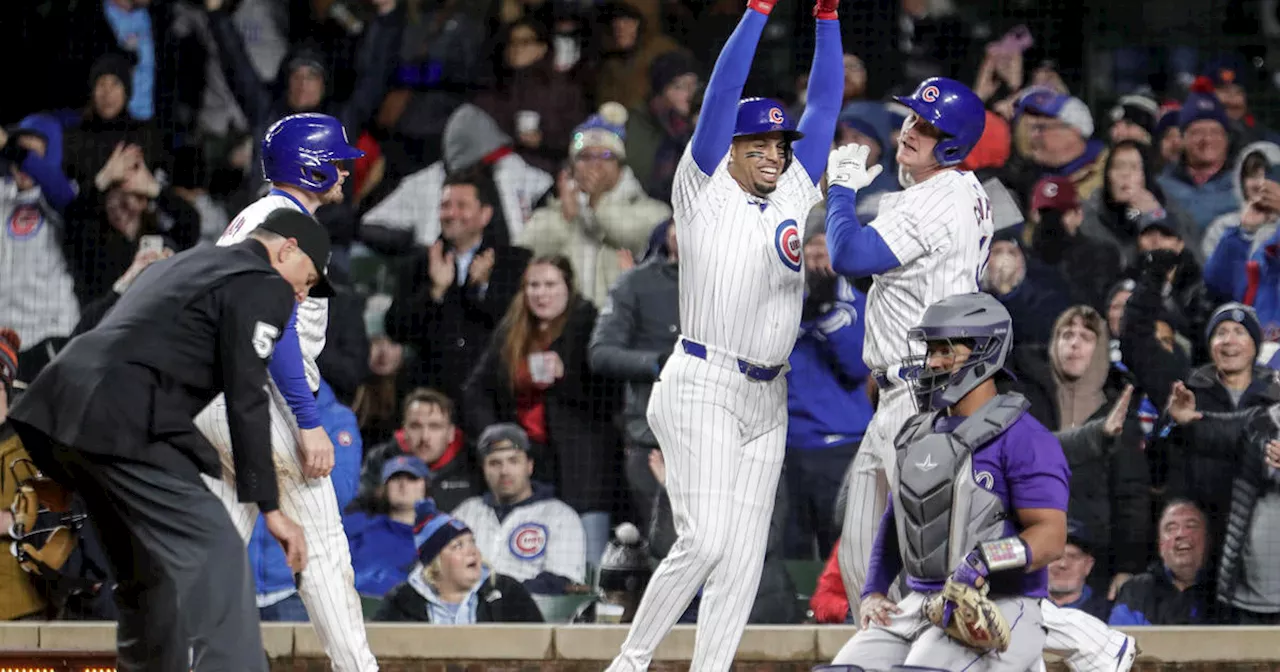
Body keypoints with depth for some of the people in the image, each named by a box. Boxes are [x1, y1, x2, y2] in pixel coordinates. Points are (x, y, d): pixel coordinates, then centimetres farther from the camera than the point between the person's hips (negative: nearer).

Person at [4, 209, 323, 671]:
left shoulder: (185, 264, 30)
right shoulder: (263, 286, 2)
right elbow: (247, 401, -5)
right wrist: (269, 507, -5)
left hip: (64, 407, 9)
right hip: (121, 423, -9)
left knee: (144, 570, 17)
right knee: (212, 554, -13)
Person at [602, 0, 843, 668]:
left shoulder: (793, 196, 14)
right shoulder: (704, 192, 0)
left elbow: (824, 104, 13)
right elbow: (720, 96, -9)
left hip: (767, 398, 6)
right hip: (702, 388, -6)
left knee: (744, 556, 2)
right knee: (704, 540, -16)